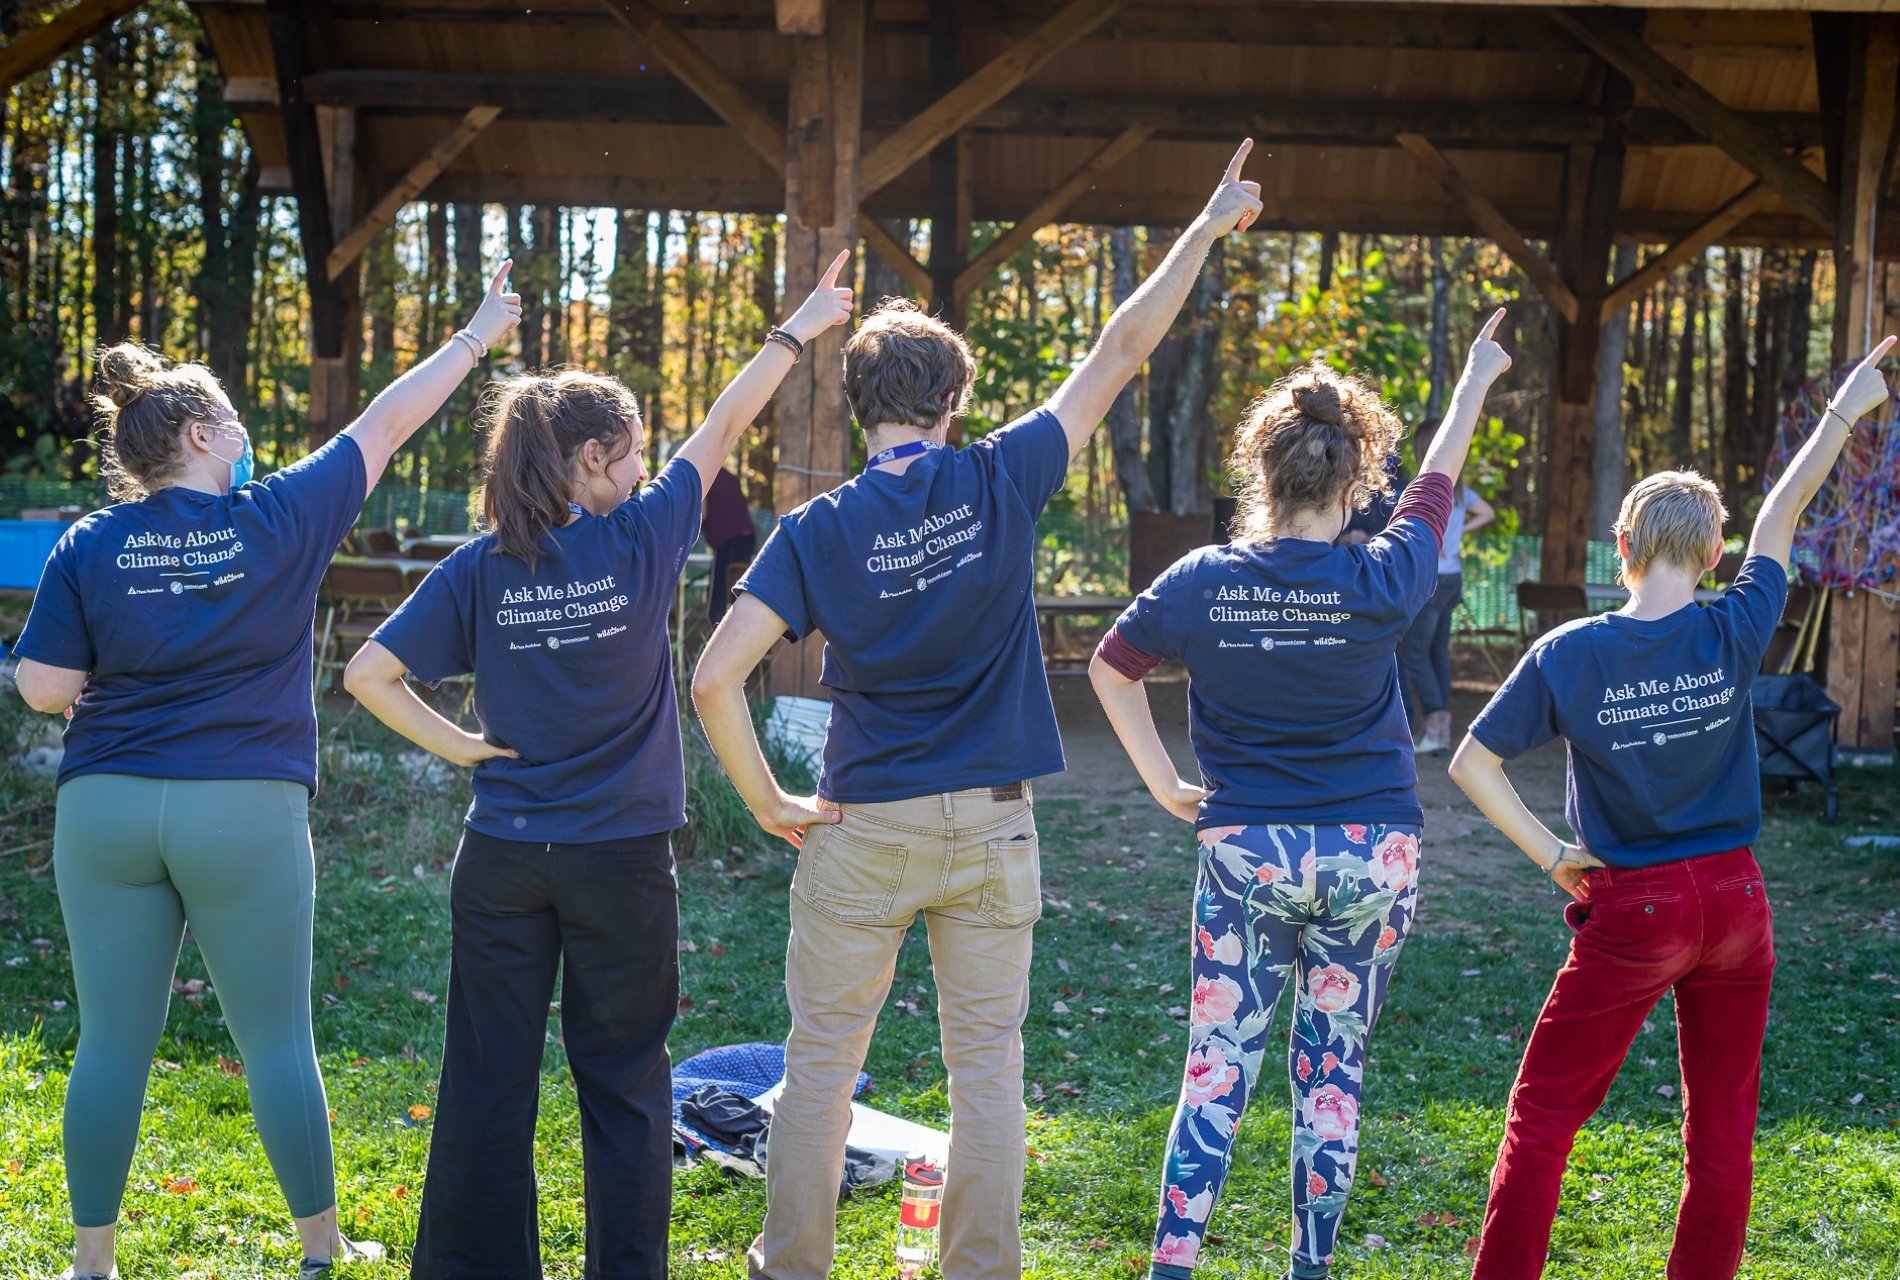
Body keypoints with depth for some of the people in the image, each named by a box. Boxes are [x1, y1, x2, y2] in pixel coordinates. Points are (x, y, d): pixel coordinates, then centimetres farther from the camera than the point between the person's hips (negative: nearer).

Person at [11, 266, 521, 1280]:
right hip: (245, 816, -2)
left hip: (105, 810, 2)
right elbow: (385, 424, 6)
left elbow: (43, 688, -3)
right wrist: (480, 334, 16)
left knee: (111, 1044, 8)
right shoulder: (280, 519, -3)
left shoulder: (89, 547, 0)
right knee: (278, 1042, 8)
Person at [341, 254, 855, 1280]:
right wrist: (798, 331, 14)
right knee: (624, 1082, 9)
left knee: (488, 1082, 8)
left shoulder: (479, 570, -3)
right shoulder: (638, 544, -8)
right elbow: (721, 432, 4)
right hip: (622, 860, -2)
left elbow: (368, 674, -6)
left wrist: (456, 745, 3)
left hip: (502, 860, 2)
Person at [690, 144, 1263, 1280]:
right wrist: (1208, 229, 11)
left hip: (862, 831, -1)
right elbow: (1122, 351, 3)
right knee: (988, 1066, 9)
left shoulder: (818, 530, -7)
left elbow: (715, 681, -16)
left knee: (821, 1063, 11)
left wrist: (770, 803, -3)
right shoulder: (1001, 483, -6)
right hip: (991, 825, 1)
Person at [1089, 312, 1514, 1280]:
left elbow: (1108, 667, 7)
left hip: (1244, 853, 0)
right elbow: (1436, 485, 8)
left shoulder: (1203, 582, -7)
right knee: (1334, 1069, 10)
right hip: (1370, 858, 0)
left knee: (1218, 1069, 5)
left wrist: (1164, 784, 12)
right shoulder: (1379, 584, -10)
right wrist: (1476, 381, 24)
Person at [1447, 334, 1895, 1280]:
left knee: (1542, 1117, 6)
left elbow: (1471, 762, -10)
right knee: (1723, 1129, 12)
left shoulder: (1569, 653, -11)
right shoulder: (1734, 635, -7)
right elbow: (1782, 514, 7)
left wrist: (1550, 855, -2)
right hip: (1735, 901, 3)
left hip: (1631, 912, -2)